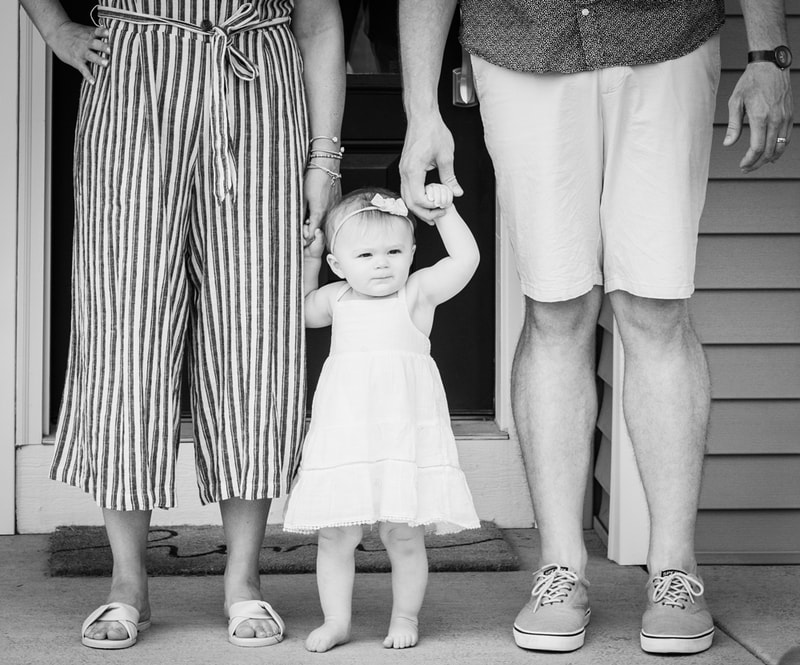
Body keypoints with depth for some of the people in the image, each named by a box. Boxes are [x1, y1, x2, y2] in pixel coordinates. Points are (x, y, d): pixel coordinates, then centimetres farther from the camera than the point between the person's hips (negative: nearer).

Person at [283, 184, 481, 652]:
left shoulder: (418, 293, 2)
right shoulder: (337, 299, 12)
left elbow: (465, 259, -10)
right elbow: (301, 310, 32)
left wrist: (445, 211, -9)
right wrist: (309, 258, 25)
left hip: (405, 433, -3)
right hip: (344, 434, 3)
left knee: (404, 536, 1)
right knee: (335, 536, 2)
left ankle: (406, 617, 17)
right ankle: (337, 620, 14)